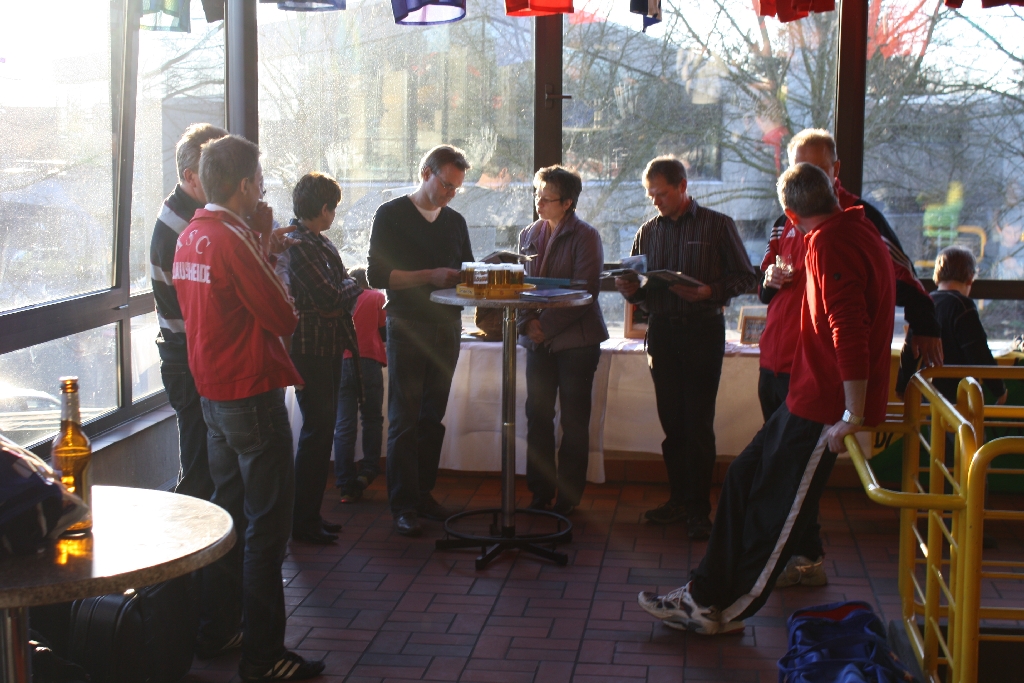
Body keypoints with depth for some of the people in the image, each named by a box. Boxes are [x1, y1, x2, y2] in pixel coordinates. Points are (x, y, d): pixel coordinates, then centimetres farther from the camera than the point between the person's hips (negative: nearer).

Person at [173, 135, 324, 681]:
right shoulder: (232, 240, -19)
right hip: (252, 395, -9)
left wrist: (264, 251, 8)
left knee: (229, 511, 19)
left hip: (213, 393, 9)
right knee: (267, 525, -2)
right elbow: (283, 318, -17)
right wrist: (267, 247, -7)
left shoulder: (189, 237, 8)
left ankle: (215, 631, 28)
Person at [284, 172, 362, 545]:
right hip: (310, 349, -10)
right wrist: (353, 286, -2)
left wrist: (346, 289, -7)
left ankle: (310, 514, 24)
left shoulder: (319, 242, 14)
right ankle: (302, 521, 5)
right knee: (316, 432, -4)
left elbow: (338, 291, 14)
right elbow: (328, 297, -20)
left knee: (322, 430, 15)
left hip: (328, 348, 10)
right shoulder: (298, 244, -17)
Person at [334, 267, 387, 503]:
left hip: (341, 362, 2)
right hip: (368, 360, -2)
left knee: (344, 424, 0)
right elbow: (384, 331, 10)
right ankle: (368, 471, -3)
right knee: (372, 419, 10)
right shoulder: (377, 297, 11)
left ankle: (347, 486, -3)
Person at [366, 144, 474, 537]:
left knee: (433, 417, 9)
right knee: (404, 420, -3)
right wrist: (430, 276, -18)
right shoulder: (391, 215, -2)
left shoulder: (455, 221, 14)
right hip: (408, 325, -5)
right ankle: (404, 505, -1)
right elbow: (377, 275, -10)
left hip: (447, 325, 5)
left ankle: (423, 493, 17)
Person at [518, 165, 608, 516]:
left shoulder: (585, 237, -6)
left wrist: (546, 326, -15)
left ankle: (568, 497, 9)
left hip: (575, 339, -5)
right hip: (538, 341, 5)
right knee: (537, 416, 5)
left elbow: (583, 292, -13)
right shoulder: (529, 234, 12)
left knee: (574, 421, 1)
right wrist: (528, 322, -5)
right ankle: (540, 493, 15)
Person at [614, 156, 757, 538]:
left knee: (698, 424, -4)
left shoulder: (717, 226, 1)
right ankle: (679, 499, 19)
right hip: (662, 331, 4)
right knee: (672, 421, 8)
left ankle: (698, 508, 3)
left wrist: (710, 291, -18)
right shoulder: (648, 232, 12)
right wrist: (629, 288, -9)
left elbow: (745, 276, -2)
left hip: (703, 330, -4)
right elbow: (640, 291, 14)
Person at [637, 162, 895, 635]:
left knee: (775, 511, 2)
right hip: (810, 398, 10)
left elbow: (849, 329, -28)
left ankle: (725, 611, 15)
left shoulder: (830, 242, -19)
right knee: (745, 478, 13)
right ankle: (706, 593, 20)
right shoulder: (856, 233, 13)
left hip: (825, 407, -10)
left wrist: (853, 415, -28)